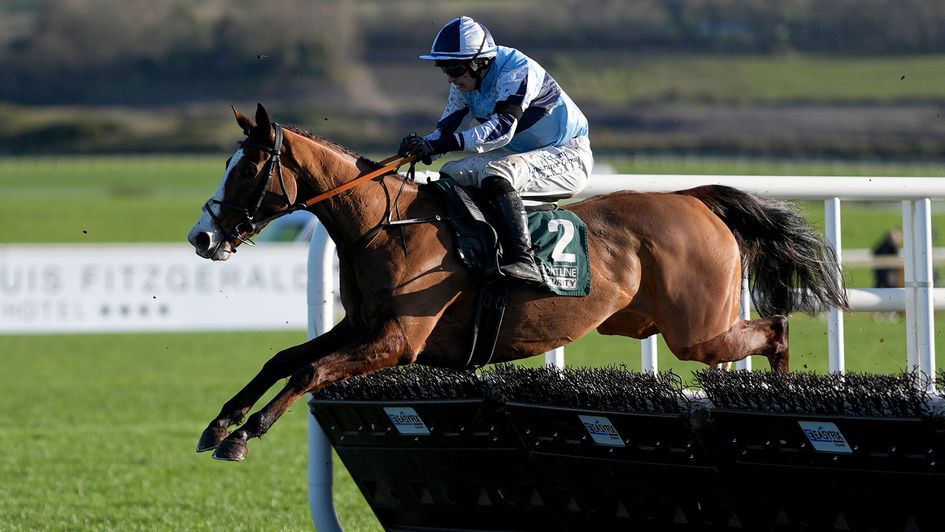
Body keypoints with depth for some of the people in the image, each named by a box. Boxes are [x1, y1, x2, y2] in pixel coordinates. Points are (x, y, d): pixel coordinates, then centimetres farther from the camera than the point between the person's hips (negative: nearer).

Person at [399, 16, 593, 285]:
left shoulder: (518, 71, -24)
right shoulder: (465, 83, 2)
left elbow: (502, 127, -36)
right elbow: (445, 129, -2)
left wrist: (447, 143, -45)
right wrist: (423, 144, -26)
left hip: (568, 156, -9)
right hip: (522, 158, 9)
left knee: (496, 176, -34)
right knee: (452, 174, -1)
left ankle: (522, 261, -45)